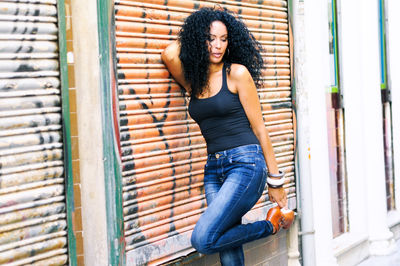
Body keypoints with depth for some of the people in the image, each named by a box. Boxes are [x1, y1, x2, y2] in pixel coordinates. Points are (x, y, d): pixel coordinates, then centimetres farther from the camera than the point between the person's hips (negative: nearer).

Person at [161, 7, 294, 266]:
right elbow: (168, 55, -10)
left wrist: (275, 180, -1)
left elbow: (259, 128, -1)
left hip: (246, 163, -5)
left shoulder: (237, 73, -2)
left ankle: (271, 224, 4)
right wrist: (191, 32, 9)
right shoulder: (193, 79, 11)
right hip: (214, 169, 5)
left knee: (203, 240, -17)